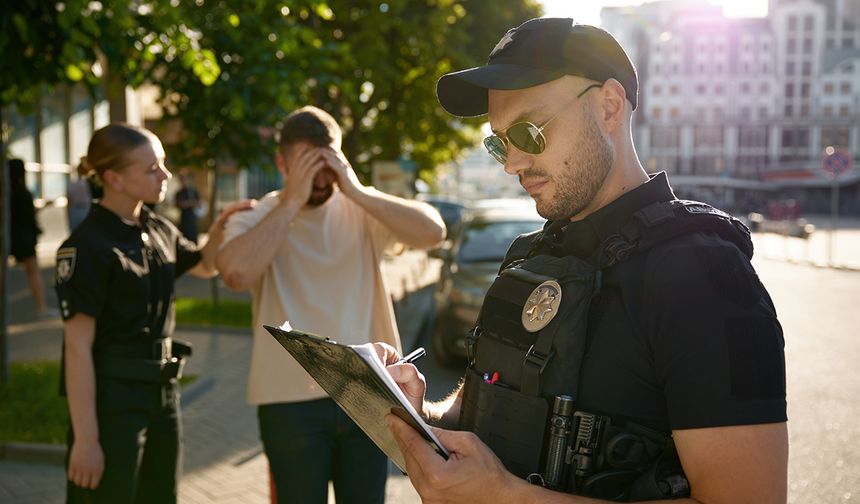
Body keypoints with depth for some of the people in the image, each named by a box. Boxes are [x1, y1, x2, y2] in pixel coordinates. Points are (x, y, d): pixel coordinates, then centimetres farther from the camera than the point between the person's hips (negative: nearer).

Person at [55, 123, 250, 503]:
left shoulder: (159, 231, 7)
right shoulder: (88, 246, -15)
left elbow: (205, 266, 27)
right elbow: (78, 348, -17)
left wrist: (221, 226, 6)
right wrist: (85, 439, -20)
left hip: (163, 394, 8)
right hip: (110, 401, -7)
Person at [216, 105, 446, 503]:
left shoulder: (362, 211, 3)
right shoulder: (255, 219, -2)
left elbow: (432, 231, -12)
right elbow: (236, 273, -23)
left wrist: (356, 191, -16)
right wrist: (292, 202, -18)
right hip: (291, 400, -2)